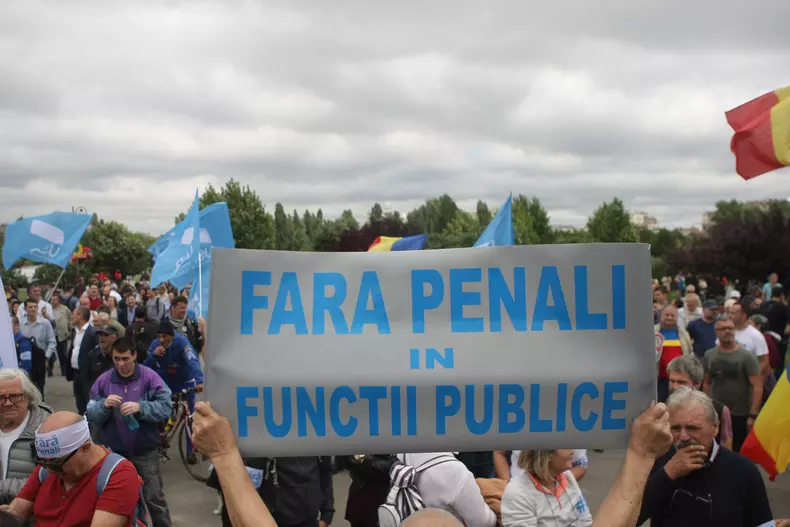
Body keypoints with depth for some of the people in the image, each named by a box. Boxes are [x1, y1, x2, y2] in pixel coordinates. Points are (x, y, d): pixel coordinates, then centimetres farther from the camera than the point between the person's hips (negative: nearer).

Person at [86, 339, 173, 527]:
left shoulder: (149, 377, -9)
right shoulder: (103, 380, -1)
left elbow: (166, 408, -15)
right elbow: (90, 416, -3)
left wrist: (140, 407, -28)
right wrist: (104, 405, -23)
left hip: (145, 451, -2)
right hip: (114, 452, 3)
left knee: (154, 498, 5)